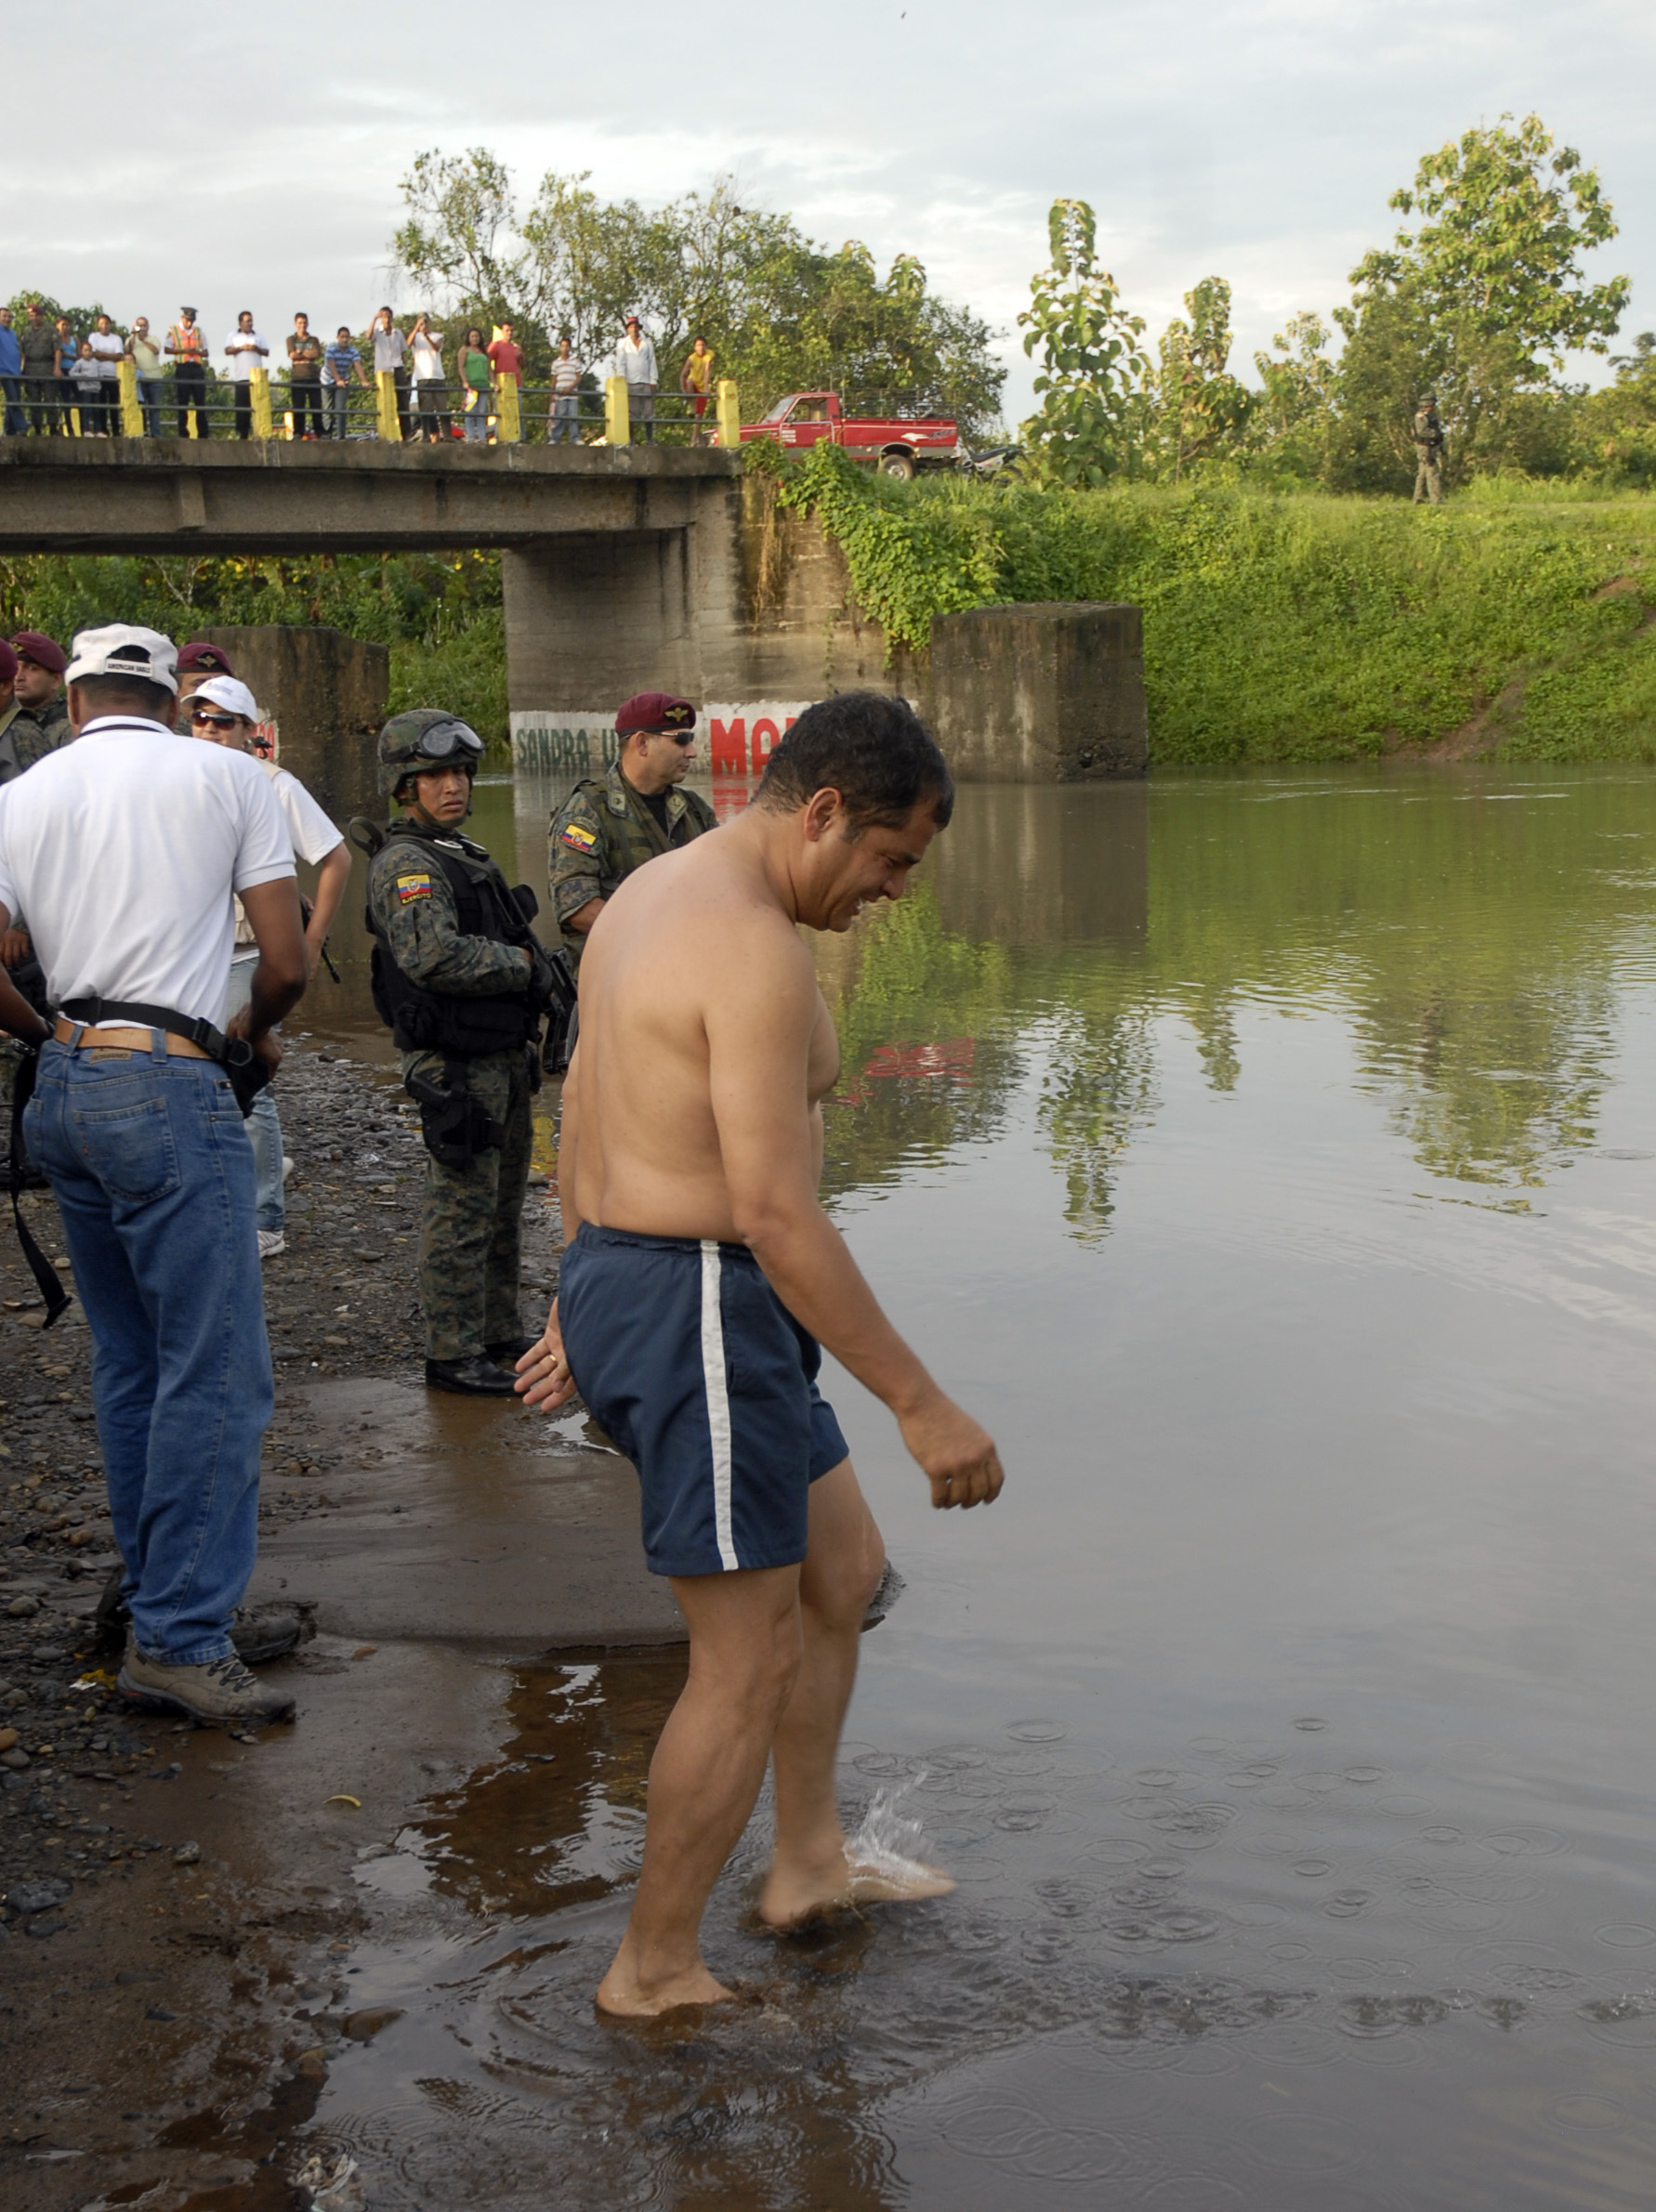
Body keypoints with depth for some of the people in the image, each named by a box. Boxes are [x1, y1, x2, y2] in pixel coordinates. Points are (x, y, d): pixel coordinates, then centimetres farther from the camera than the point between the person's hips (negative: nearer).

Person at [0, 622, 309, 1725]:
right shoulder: (229, 777, 2)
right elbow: (287, 962, 0)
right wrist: (257, 1031, 20)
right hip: (171, 1091, -6)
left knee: (131, 1363, 16)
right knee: (218, 1372, -5)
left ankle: (161, 1598, 25)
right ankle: (182, 1638, -7)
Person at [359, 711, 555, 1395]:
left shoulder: (465, 855, 16)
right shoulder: (405, 865, -15)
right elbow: (435, 956, -30)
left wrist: (528, 1020, 14)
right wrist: (520, 964, -17)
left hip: (504, 1060, 10)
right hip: (455, 1068, -10)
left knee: (502, 1207, 16)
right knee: (462, 1211, -5)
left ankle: (499, 1336, 27)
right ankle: (452, 1356, 1)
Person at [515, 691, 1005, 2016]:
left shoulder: (653, 898, 11)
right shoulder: (756, 951, -22)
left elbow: (581, 1119, 19)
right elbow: (779, 1216, -26)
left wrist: (582, 1306, 28)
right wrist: (922, 1406, -21)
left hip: (625, 1286, 10)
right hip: (704, 1320, -10)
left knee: (845, 1567, 23)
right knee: (751, 1666, 3)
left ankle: (810, 1864, 35)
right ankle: (655, 1971, 17)